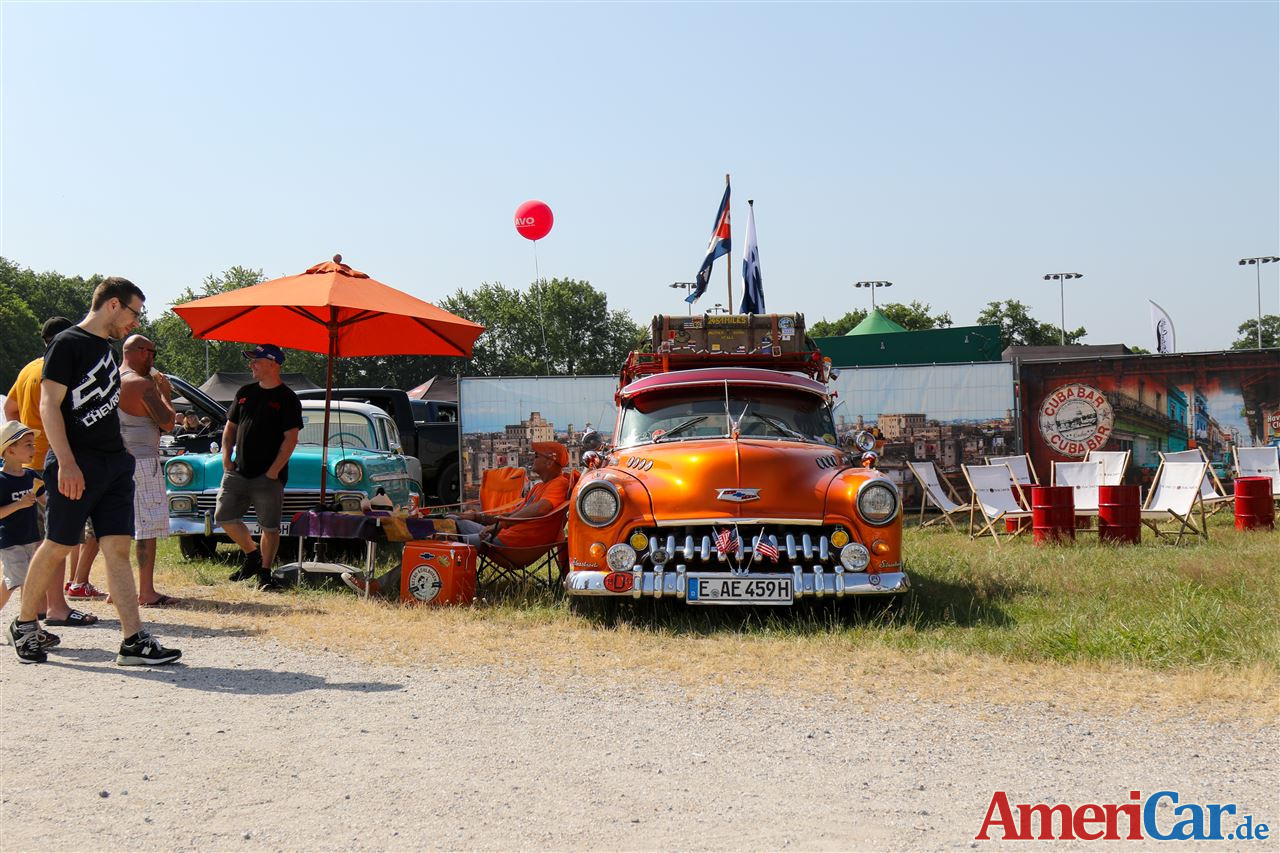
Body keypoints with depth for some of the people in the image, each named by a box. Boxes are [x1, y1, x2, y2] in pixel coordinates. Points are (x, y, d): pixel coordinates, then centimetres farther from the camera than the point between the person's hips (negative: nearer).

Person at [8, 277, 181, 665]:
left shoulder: (107, 349, 18)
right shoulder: (67, 344, -6)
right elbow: (49, 405, -13)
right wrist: (66, 463, -20)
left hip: (114, 464, 7)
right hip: (76, 465, -7)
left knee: (118, 549, 0)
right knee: (57, 547, 2)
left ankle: (134, 641, -6)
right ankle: (25, 625, 22)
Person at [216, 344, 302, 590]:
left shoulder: (287, 399, -5)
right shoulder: (245, 392, 12)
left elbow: (290, 439, -10)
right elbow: (230, 428, 17)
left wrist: (274, 471, -15)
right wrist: (227, 461, 5)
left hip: (268, 476, -6)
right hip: (238, 472, 6)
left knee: (269, 526, 0)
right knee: (224, 516, 2)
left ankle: (264, 572, 11)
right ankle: (252, 554, 20)